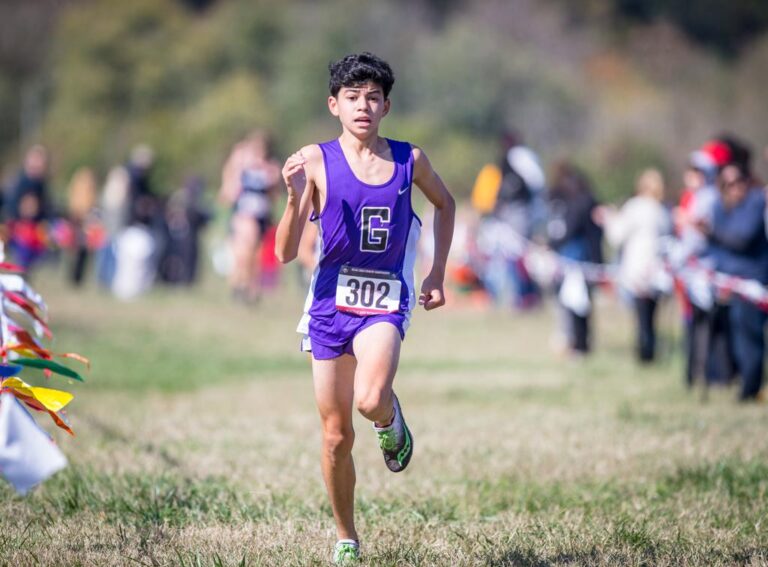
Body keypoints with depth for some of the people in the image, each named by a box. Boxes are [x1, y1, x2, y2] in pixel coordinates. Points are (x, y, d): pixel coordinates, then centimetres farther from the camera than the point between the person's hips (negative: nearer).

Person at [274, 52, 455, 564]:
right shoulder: (317, 161, -6)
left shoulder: (409, 159, -1)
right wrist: (296, 197, -24)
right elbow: (285, 253, -8)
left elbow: (445, 203, 21)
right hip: (331, 302, 1)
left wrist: (438, 274, 15)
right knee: (337, 438, 5)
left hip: (386, 301, 0)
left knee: (370, 400, -29)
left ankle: (391, 419, 8)